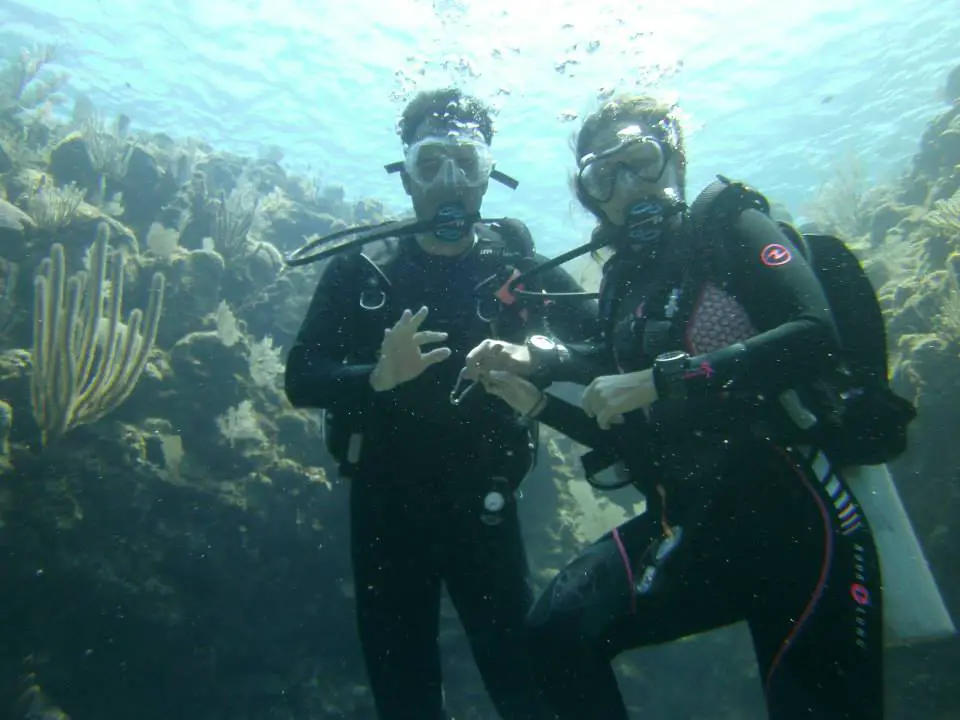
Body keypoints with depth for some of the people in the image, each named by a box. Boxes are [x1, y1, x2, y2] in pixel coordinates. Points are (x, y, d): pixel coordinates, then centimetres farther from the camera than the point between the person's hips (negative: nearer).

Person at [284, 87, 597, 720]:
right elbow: (301, 381, -6)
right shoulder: (357, 272, 0)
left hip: (483, 507, 0)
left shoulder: (521, 268, 0)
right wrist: (377, 376, -25)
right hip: (384, 509, 1)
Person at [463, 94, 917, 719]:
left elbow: (816, 336, -21)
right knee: (560, 631, -14)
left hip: (791, 514, -4)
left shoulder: (730, 225, -2)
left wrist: (658, 379, -23)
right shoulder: (623, 284, 11)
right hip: (693, 521, 4)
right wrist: (535, 398, 1)